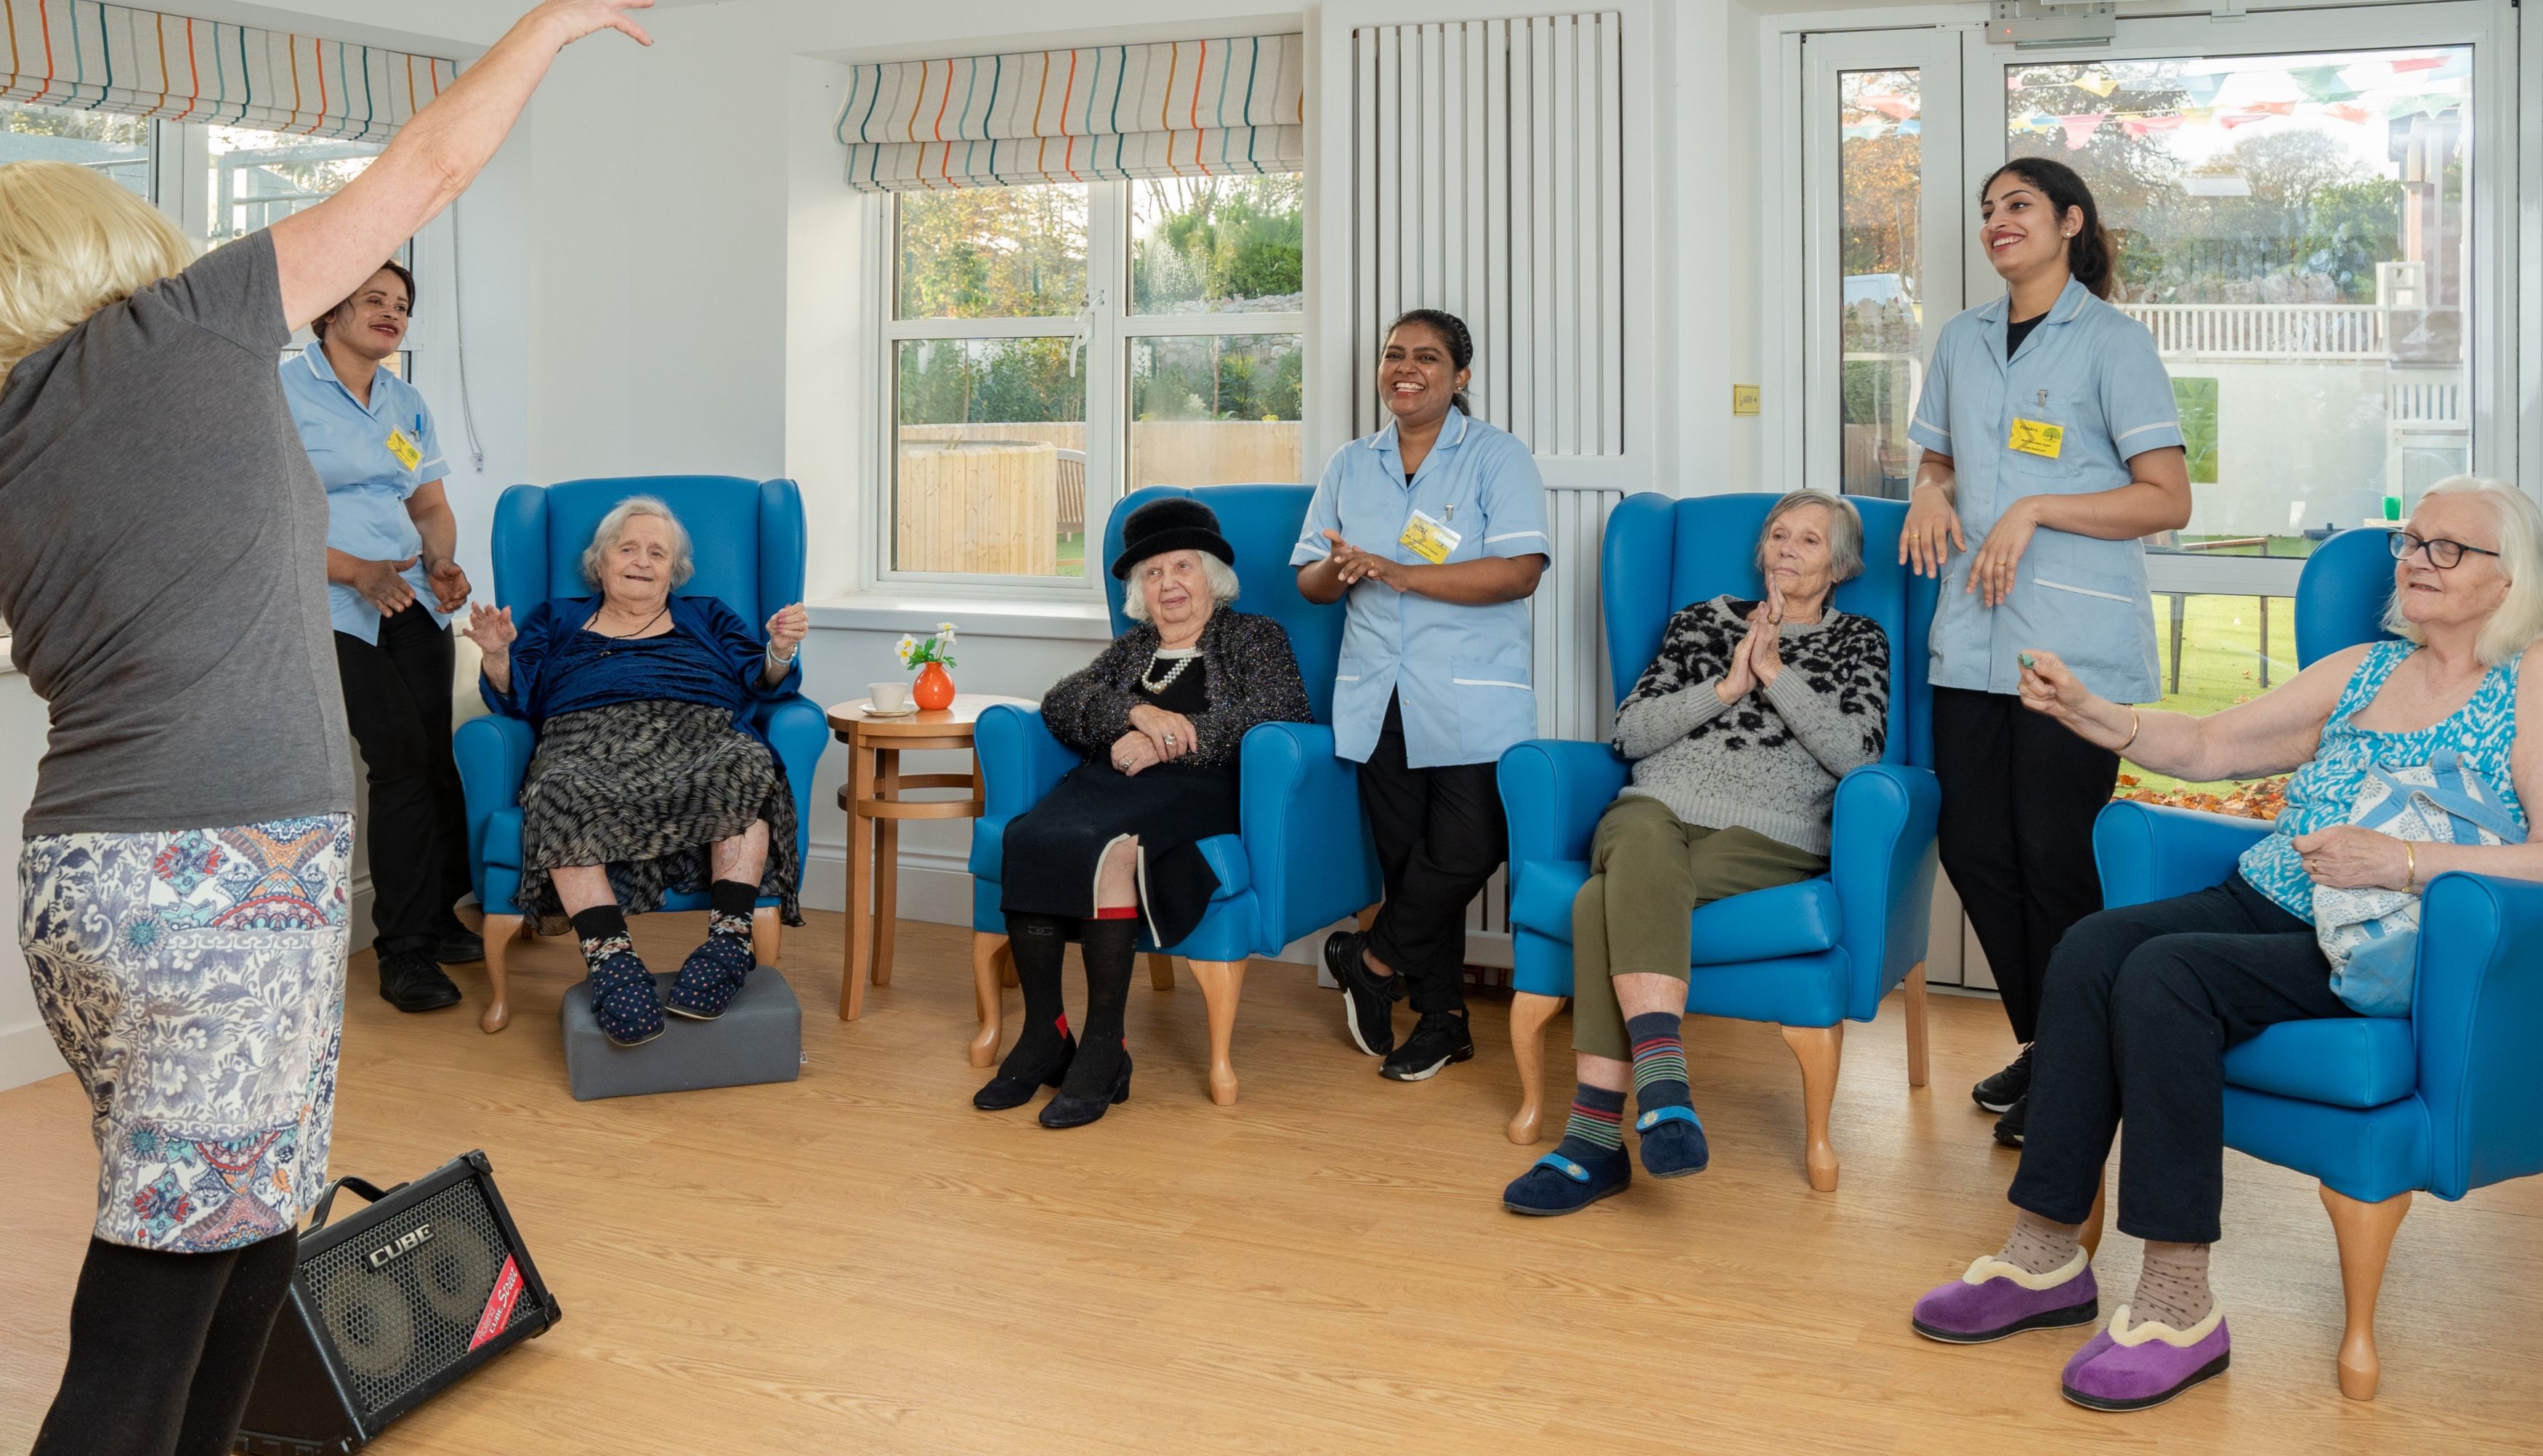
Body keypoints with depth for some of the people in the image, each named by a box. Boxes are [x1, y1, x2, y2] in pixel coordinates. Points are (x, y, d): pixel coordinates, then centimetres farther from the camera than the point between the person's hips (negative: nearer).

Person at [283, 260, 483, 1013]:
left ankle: (436, 920, 12)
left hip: (411, 600, 6)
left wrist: (443, 562, -2)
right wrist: (357, 571, -18)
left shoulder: (407, 403, 17)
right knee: (402, 754, -14)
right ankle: (405, 951, -5)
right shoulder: (283, 391, -3)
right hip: (332, 607, -6)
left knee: (434, 755, -3)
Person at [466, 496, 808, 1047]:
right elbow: (515, 697, 20)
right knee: (562, 792, -39)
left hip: (697, 739, 0)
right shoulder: (555, 620, 32)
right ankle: (610, 958, -47)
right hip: (588, 744, 0)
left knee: (748, 765, -37)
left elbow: (760, 684, 17)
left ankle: (729, 940, -42)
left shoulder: (708, 618, 32)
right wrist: (497, 655, -1)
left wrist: (779, 651, -4)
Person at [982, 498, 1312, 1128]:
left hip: (1197, 788, -4)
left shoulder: (1254, 637, 18)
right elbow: (1060, 703, 13)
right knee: (1028, 838, -29)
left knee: (1107, 847, -36)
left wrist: (1167, 739, -9)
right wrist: (1138, 713, -8)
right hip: (1112, 780, 5)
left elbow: (1283, 709, -4)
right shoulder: (1131, 648, 30)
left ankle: (1104, 1047, -30)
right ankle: (1043, 1034, -24)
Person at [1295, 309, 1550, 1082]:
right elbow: (1309, 580, 14)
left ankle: (1375, 960, 13)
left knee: (1463, 853, -12)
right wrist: (1339, 570, -11)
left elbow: (1520, 572, -13)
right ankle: (1442, 1017, 18)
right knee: (1407, 859, 6)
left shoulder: (1498, 457, 0)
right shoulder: (1349, 467, 15)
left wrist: (1400, 573, -19)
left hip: (1472, 704, -4)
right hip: (1378, 698, 4)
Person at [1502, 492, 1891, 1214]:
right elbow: (1630, 733, 12)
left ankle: (1597, 1135, -40)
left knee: (1609, 902, -34)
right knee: (1643, 848, -39)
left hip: (1766, 836, -2)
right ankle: (1662, 1087, -48)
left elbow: (1858, 752, 1)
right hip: (1657, 809, 2)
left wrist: (1775, 673, -3)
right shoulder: (1705, 619, 24)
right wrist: (1726, 686, 1)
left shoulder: (1858, 641, 20)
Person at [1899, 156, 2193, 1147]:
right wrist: (1931, 491, 5)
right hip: (1972, 640, 6)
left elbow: (2169, 500, -6)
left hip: (2078, 647, -6)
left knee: (2054, 854, -5)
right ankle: (2039, 1047, 21)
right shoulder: (1961, 340, 16)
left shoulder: (2113, 343, -2)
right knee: (1972, 845, 4)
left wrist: (2034, 511, -15)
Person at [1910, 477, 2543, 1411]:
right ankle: (2046, 1257, -18)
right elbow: (2207, 746, 18)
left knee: (2165, 973, -31)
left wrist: (2403, 863, -23)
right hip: (2264, 906, 6)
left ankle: (2179, 1307, -25)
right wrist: (2087, 712, 3)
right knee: (2091, 947, -22)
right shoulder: (2360, 670, 21)